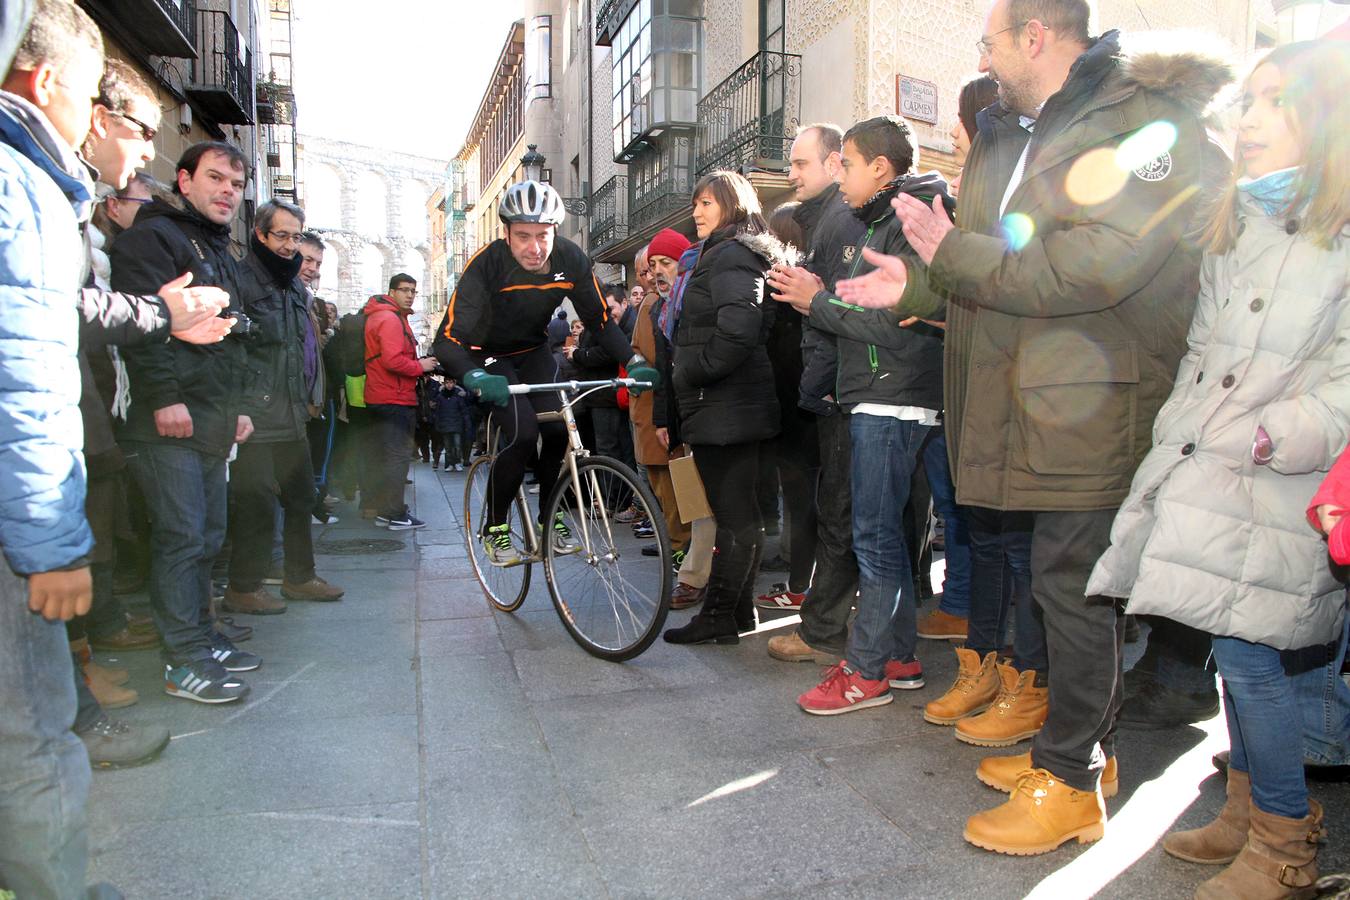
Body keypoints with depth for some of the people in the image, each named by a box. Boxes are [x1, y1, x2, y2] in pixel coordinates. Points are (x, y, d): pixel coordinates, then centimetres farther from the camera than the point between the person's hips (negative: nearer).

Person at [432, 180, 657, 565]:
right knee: (522, 432, -23)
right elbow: (448, 338, -36)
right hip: (489, 355, -4)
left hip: (533, 352, 4)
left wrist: (634, 362, -24)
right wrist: (474, 378, -56)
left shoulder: (570, 259, -20)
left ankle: (551, 516, 7)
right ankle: (495, 527, -4)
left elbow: (600, 320, -9)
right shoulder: (488, 263, -31)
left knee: (558, 428, -16)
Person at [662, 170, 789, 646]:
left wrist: (690, 374, -17)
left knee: (733, 515, -3)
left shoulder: (730, 255, -12)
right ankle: (738, 610, 24)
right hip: (735, 405, 11)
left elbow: (737, 329, -27)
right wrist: (689, 377, 18)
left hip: (723, 406, -11)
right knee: (738, 512, 14)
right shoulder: (725, 253, 21)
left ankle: (719, 617, 5)